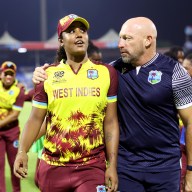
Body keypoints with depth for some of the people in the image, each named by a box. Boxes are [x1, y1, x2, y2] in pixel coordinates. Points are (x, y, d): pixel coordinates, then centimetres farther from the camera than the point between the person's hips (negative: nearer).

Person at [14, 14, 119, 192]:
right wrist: (22, 152, -9)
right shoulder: (47, 75, 4)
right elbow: (35, 119, 5)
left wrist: (112, 165, -4)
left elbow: (110, 122, 0)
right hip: (53, 168, 2)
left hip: (92, 168, -1)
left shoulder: (107, 73, 2)